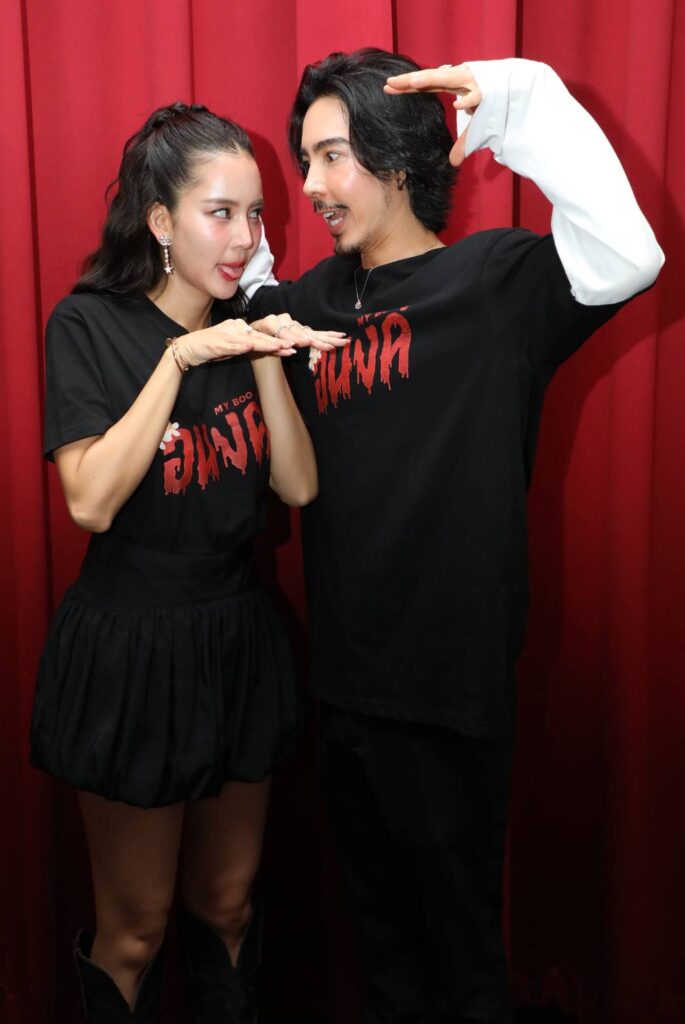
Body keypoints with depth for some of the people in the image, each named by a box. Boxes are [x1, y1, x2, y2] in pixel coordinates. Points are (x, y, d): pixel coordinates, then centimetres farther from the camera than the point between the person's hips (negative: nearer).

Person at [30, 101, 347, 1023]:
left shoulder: (244, 326, 4)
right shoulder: (90, 324, -10)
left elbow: (299, 488, -3)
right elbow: (91, 501, -22)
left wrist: (266, 360, -14)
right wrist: (180, 359, -24)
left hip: (238, 637, 5)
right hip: (130, 647, -5)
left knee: (228, 902, 18)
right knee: (136, 929, 10)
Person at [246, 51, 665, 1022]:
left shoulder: (494, 278, -12)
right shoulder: (314, 298, 6)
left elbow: (626, 257, -30)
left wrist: (520, 106, -28)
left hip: (451, 686, -6)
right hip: (346, 676, 6)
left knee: (460, 935, 15)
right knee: (377, 915, 25)